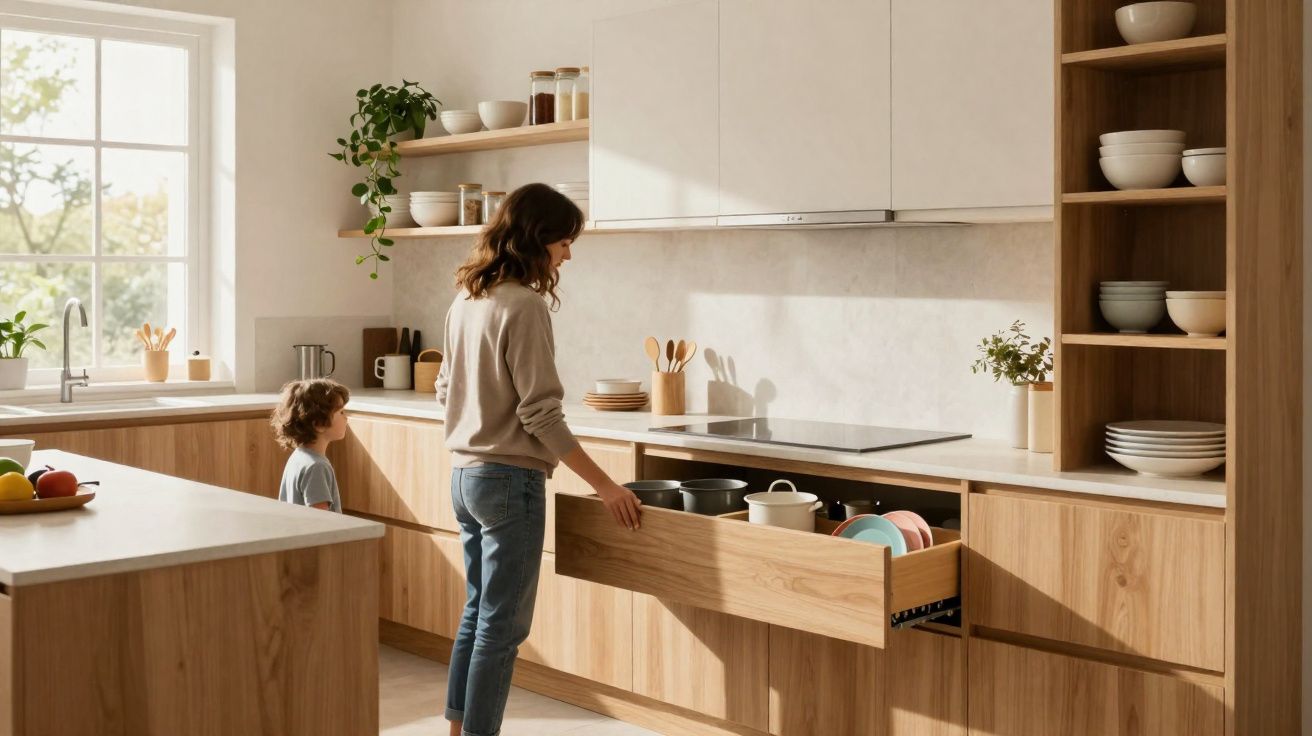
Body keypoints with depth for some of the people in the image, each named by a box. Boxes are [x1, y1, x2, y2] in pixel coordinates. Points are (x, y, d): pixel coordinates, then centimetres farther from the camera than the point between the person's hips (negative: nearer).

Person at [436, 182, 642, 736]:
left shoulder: (466, 301, 9)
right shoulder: (524, 306, -17)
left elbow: (446, 389, 16)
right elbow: (541, 415, -19)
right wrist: (604, 486, -15)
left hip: (465, 476, 9)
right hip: (510, 481, -9)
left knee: (477, 612, 18)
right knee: (502, 625, 1)